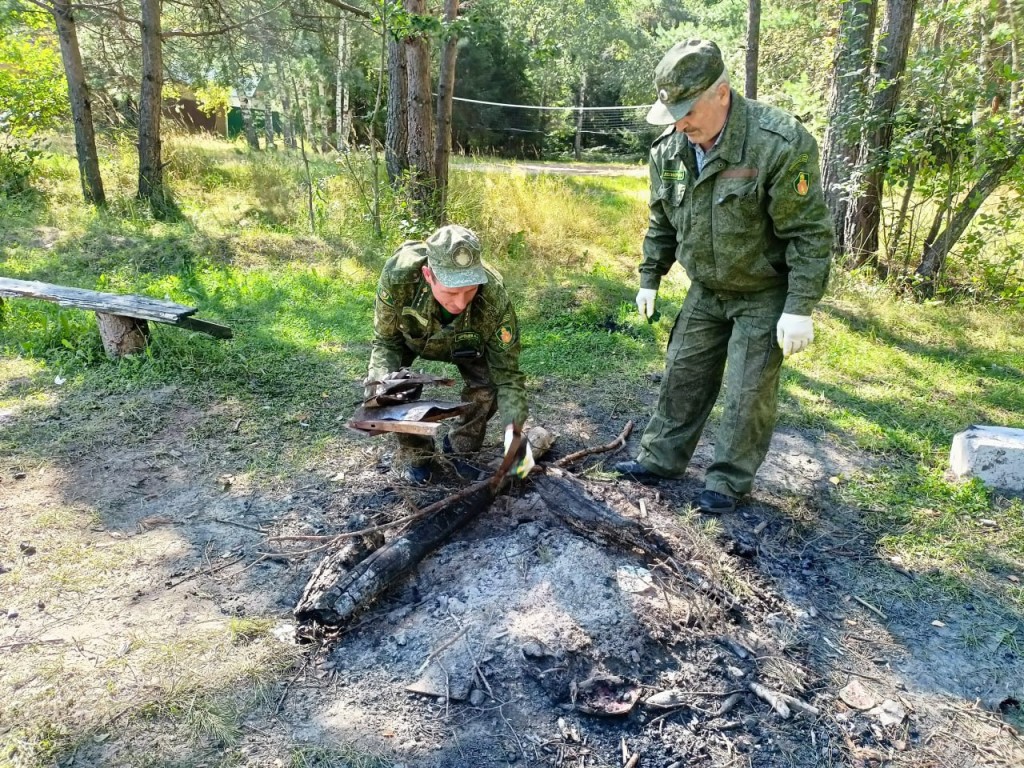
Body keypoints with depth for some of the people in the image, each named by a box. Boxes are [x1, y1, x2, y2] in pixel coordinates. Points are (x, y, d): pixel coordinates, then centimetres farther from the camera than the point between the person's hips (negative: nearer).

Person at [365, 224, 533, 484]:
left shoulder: (493, 297, -41)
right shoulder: (398, 275, -42)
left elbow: (507, 371, -33)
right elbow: (386, 340, -24)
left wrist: (513, 429, -47)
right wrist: (385, 381, -43)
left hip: (464, 341, 0)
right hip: (409, 334, 0)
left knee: (488, 385, -20)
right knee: (380, 386, -21)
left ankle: (462, 449, 9)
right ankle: (415, 453, 4)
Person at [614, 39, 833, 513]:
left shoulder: (779, 144, -26)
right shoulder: (669, 149, -6)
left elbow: (810, 233, -21)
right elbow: (662, 224, 9)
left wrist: (800, 309, -23)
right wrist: (649, 279, 11)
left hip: (765, 295, -6)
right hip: (706, 290, 6)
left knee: (748, 392, 0)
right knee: (683, 375, 13)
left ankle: (730, 481, 16)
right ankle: (662, 458, 28)